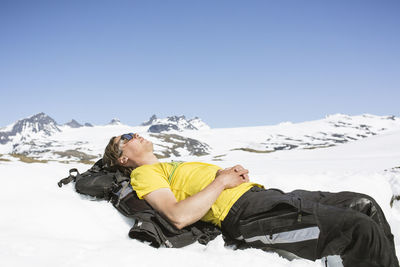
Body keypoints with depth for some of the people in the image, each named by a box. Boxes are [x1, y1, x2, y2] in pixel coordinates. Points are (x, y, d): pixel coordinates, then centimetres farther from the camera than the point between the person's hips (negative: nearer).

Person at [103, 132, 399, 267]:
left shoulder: (173, 167, 31)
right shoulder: (144, 173, 3)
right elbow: (180, 216, -16)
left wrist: (235, 172, 6)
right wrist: (222, 181, -9)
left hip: (262, 194, 10)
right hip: (242, 213, -9)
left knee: (365, 204, 6)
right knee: (361, 228, -20)